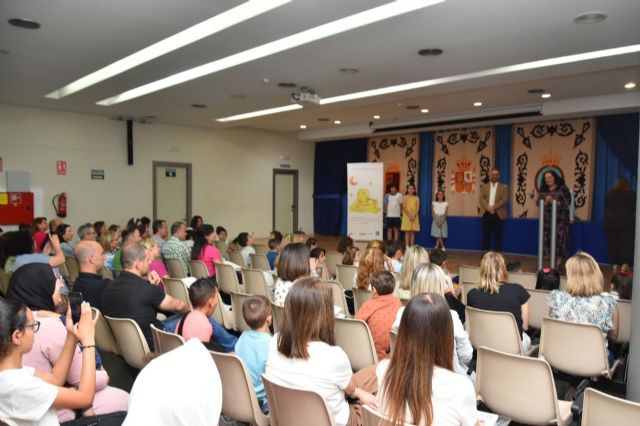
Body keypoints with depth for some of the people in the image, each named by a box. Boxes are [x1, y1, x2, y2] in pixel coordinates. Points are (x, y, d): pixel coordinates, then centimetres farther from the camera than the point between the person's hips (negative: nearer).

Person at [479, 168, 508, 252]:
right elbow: (481, 199, 1)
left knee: (497, 235, -1)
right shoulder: (484, 187, 13)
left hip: (498, 214, -2)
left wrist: (494, 207, -17)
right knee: (485, 234, 5)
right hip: (486, 213, 2)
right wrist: (488, 207, -15)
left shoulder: (504, 187, 7)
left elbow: (504, 199, -5)